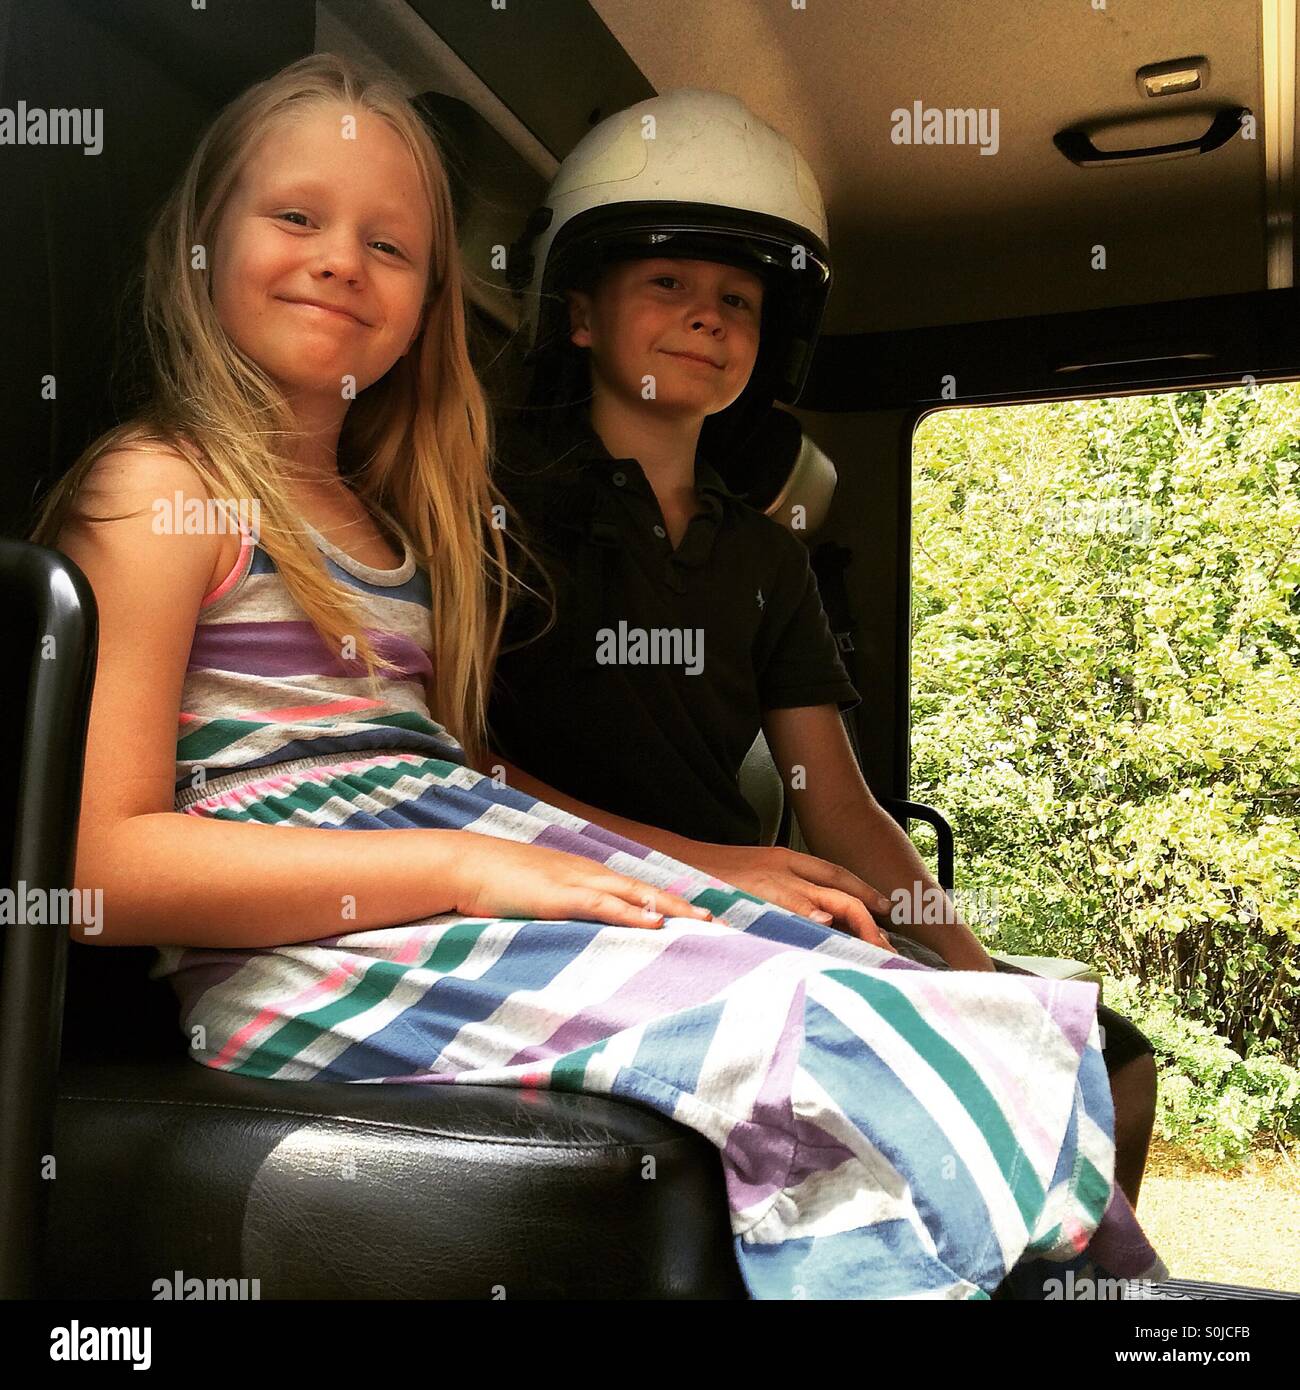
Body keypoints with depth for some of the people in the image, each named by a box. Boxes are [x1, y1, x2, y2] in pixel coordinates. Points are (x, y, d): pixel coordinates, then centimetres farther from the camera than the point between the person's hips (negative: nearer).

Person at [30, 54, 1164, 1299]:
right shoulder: (153, 488, -1)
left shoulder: (379, 517, 22)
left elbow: (439, 773, 13)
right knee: (810, 1036, -24)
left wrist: (714, 865, 0)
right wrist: (465, 866, -17)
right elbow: (96, 862, -11)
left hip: (481, 860, 7)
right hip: (298, 952, -7)